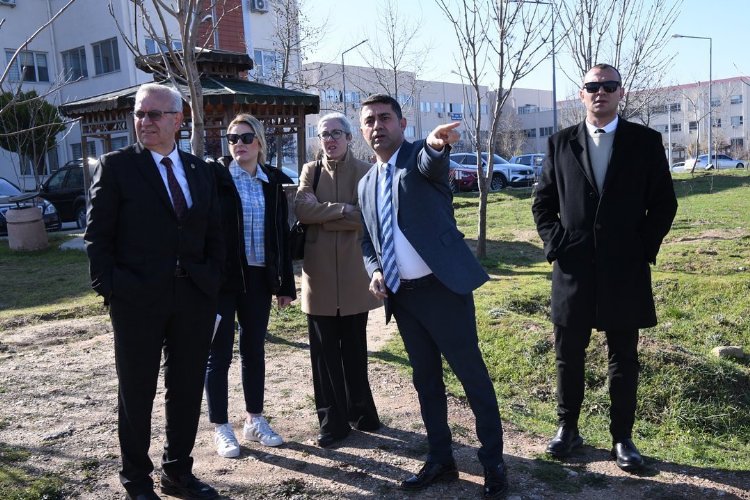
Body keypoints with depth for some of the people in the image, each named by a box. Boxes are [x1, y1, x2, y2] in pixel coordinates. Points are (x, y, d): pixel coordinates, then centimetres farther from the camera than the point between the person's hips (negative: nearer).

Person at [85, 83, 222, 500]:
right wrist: (109, 288, -9)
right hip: (137, 300, -3)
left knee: (188, 391, 13)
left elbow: (214, 235, 13)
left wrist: (213, 281, 3)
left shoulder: (201, 171, 10)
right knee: (137, 394, 10)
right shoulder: (116, 166, -1)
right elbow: (98, 236, -3)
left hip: (194, 297, 4)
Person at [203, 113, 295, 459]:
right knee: (219, 354, 5)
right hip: (222, 277, -3)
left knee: (254, 350, 13)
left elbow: (282, 235, 7)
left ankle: (254, 420, 27)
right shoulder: (213, 177, -6)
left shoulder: (275, 182, 6)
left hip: (258, 278, 4)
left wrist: (286, 284, 6)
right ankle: (221, 428, 17)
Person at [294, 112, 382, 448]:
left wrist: (321, 213, -12)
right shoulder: (310, 170, 7)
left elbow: (366, 217, -13)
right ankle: (333, 421, 15)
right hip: (319, 272, 2)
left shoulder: (366, 172, 1)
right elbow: (302, 210, -9)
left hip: (353, 273, -1)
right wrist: (342, 209, -15)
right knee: (324, 352, 5)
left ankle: (359, 411, 28)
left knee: (354, 349, 11)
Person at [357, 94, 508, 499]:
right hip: (401, 295, 6)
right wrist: (375, 271, -1)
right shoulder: (366, 184, 14)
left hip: (443, 286, -6)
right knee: (425, 378, 15)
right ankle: (440, 459, 29)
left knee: (472, 374, 2)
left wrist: (436, 143, -53)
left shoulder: (420, 157, -4)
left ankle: (493, 462, 17)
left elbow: (431, 162, -29)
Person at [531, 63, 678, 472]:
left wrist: (644, 250, -4)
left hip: (625, 270, -1)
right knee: (569, 354, 10)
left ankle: (622, 437, 22)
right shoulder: (561, 143, 6)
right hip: (573, 268, 1)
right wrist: (555, 246, -2)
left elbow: (664, 203, 4)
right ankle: (568, 428, 26)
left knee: (623, 358, 8)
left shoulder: (646, 142, 2)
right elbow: (543, 203, 10)